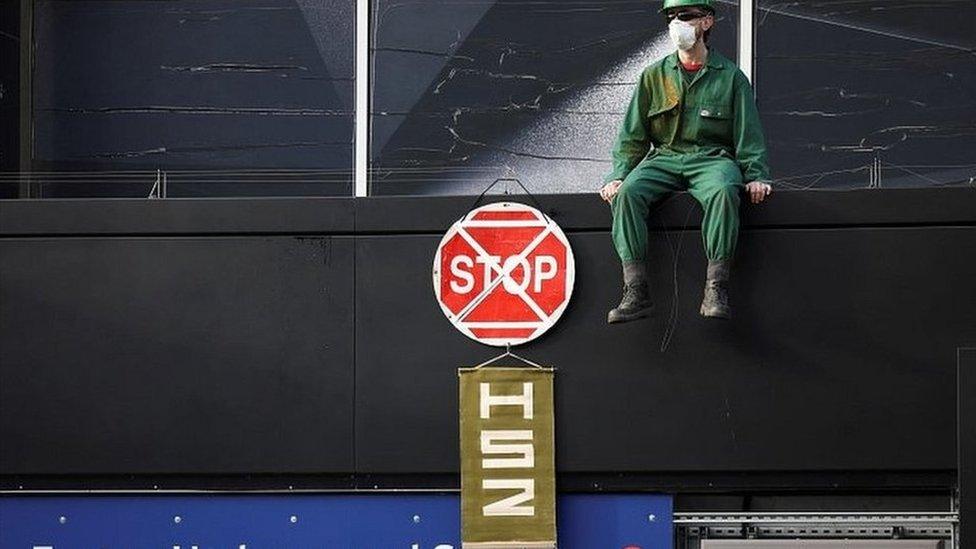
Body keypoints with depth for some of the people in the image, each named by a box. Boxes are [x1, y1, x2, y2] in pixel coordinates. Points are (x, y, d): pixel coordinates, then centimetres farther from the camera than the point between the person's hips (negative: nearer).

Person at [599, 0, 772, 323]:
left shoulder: (730, 77, 10)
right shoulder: (654, 76, 16)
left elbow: (748, 135, 8)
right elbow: (632, 135, 14)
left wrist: (756, 176, -7)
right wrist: (618, 174, -1)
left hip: (712, 158, -2)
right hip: (663, 159, 2)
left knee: (723, 191, -38)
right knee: (626, 193, -30)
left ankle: (716, 290, -41)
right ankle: (635, 291, -36)